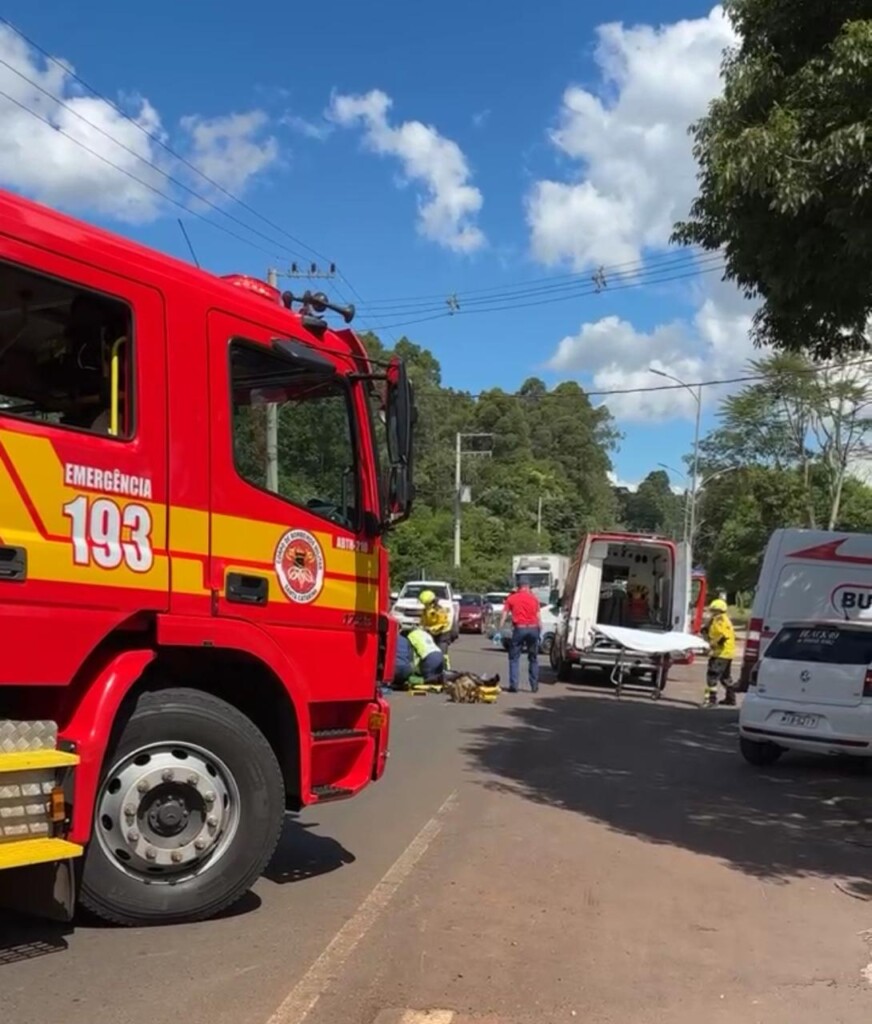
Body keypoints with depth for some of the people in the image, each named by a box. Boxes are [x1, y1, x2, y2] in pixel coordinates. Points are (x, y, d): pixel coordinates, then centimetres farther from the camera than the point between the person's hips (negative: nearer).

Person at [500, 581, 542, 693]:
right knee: (533, 658, 13)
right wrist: (540, 630, 14)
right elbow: (538, 617, 9)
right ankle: (534, 686, 13)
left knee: (514, 658, 7)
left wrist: (500, 631, 7)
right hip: (533, 629, 2)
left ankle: (513, 685, 0)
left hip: (519, 629, -2)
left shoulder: (511, 598, 9)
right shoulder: (534, 598, 12)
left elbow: (504, 616, 4)